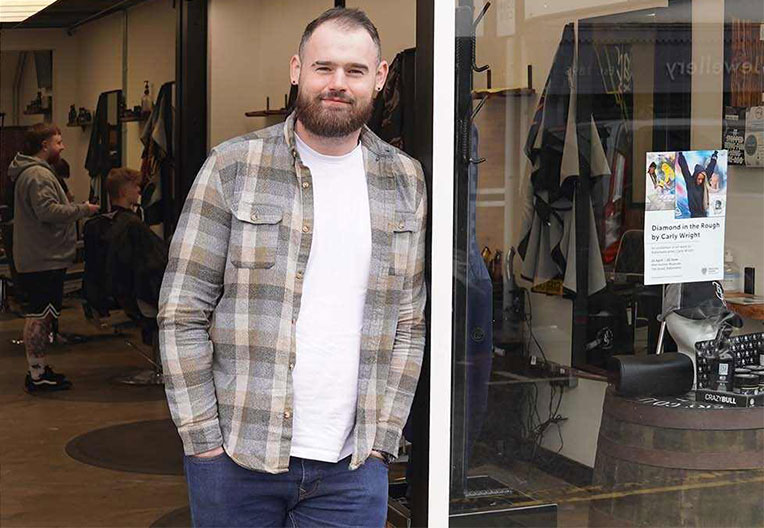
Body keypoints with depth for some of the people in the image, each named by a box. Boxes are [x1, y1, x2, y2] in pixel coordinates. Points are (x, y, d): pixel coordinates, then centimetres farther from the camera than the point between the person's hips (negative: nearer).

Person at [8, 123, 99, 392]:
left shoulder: (31, 172, 19)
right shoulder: (37, 175, -16)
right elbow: (48, 211, -26)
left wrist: (73, 208, 17)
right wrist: (82, 209, -17)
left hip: (37, 258, 11)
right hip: (44, 260, -11)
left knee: (38, 316, 16)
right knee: (39, 317, -7)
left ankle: (39, 369, 24)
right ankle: (37, 376, -2)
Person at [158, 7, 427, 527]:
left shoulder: (405, 181, 6)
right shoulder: (232, 167, -3)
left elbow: (408, 324, 8)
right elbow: (182, 314, -3)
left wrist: (381, 438, 1)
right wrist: (205, 441, -7)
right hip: (236, 461, -2)